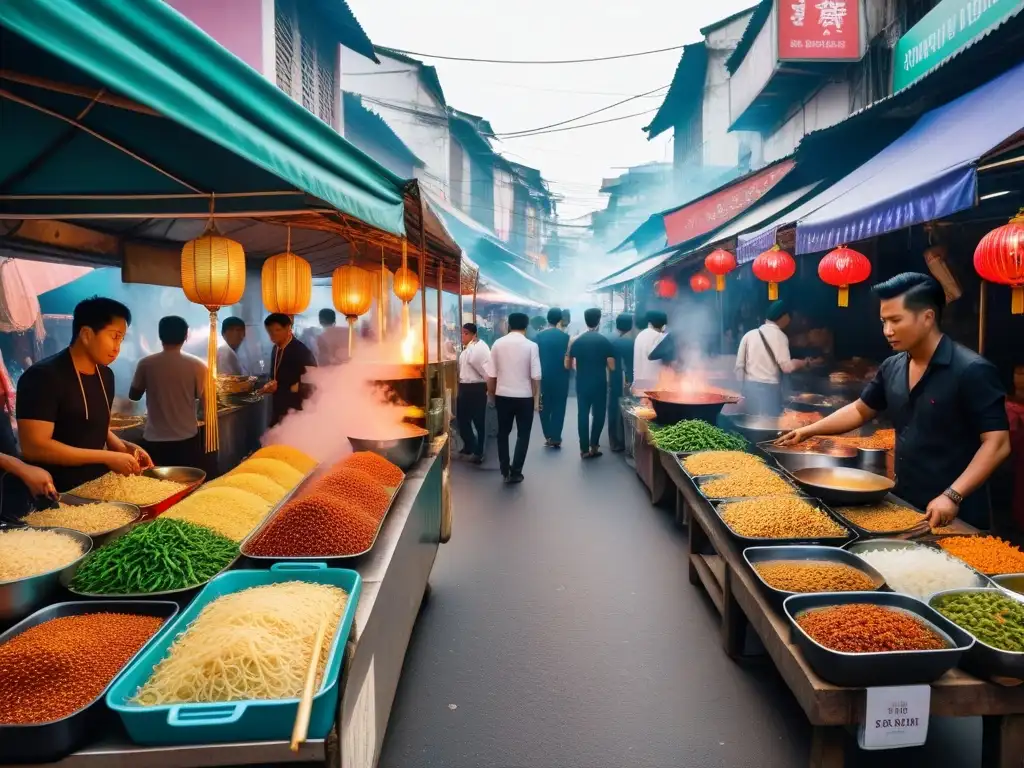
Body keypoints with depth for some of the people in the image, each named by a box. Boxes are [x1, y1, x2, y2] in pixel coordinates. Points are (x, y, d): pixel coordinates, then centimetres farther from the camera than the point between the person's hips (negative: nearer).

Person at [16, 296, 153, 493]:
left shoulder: (106, 375, 7)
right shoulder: (43, 377, -16)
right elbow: (34, 447, -22)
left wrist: (123, 447, -2)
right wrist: (108, 457, -21)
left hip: (100, 488, 7)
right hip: (59, 497, -7)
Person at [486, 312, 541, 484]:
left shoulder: (498, 344, -2)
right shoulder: (531, 345, -8)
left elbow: (491, 375, -1)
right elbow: (535, 376, -10)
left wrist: (491, 394, 13)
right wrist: (537, 398, 2)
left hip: (502, 395, 2)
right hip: (524, 396, -2)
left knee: (503, 433, 17)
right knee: (523, 434, 10)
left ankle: (505, 471, 21)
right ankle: (515, 472, 8)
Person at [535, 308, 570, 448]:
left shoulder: (539, 336, -3)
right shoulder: (565, 336, -6)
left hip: (543, 377, 1)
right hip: (560, 378, -1)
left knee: (545, 407, 11)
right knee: (558, 407, 6)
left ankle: (548, 437, 12)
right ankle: (556, 438, 5)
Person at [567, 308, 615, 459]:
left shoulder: (576, 340, 0)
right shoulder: (605, 341, -8)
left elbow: (568, 365, 4)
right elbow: (611, 367, -9)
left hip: (582, 384, 2)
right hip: (600, 384, -2)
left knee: (583, 415, 7)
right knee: (598, 414, 11)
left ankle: (584, 449, 8)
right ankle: (593, 446, 9)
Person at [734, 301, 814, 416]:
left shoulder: (749, 334, 7)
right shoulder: (779, 335, -7)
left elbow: (739, 364, 6)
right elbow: (787, 366, -14)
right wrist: (806, 362, 2)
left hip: (750, 386, 6)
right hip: (769, 388, -6)